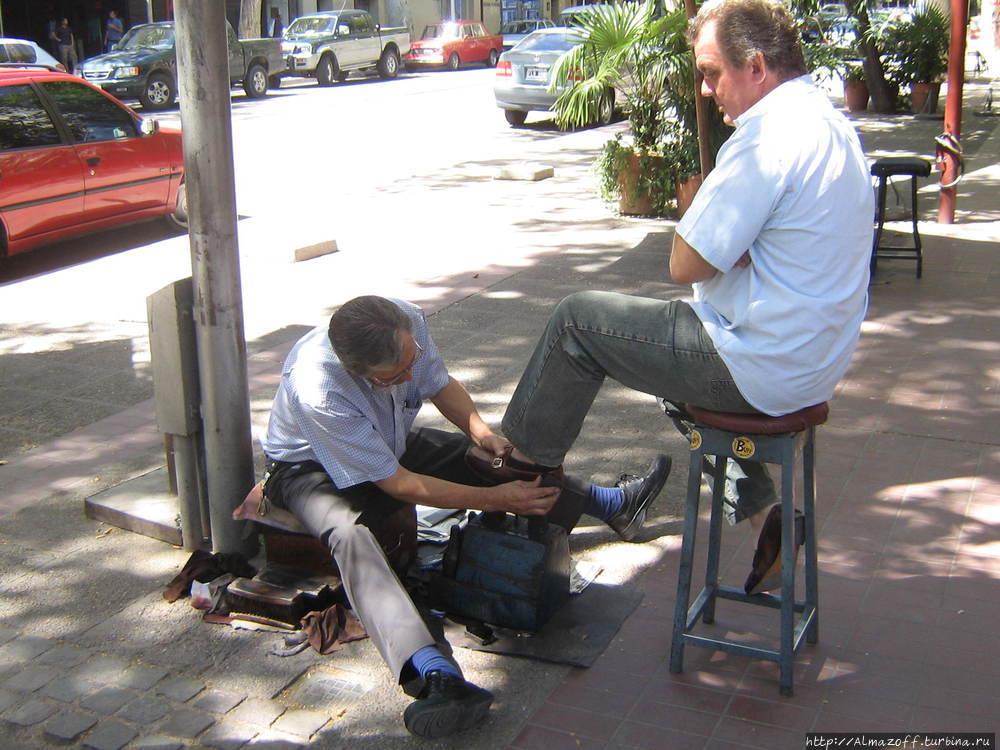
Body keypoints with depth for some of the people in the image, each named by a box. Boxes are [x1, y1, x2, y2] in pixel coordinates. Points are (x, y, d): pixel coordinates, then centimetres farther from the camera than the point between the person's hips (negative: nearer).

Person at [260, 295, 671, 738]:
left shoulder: (407, 321, -24)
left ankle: (612, 503, 14)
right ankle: (434, 675, -54)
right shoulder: (316, 391, -40)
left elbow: (439, 384, -1)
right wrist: (495, 498, -27)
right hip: (310, 466, -7)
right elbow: (397, 484, -30)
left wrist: (482, 433, -19)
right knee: (350, 533, -37)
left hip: (390, 442, 7)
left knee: (486, 456, -3)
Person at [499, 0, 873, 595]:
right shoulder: (829, 121, 9)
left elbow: (685, 265, -20)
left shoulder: (769, 135, -22)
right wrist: (728, 248, -1)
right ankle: (761, 508, 26)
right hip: (821, 354, 9)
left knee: (578, 319, 1)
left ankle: (521, 463, 19)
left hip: (765, 366, -9)